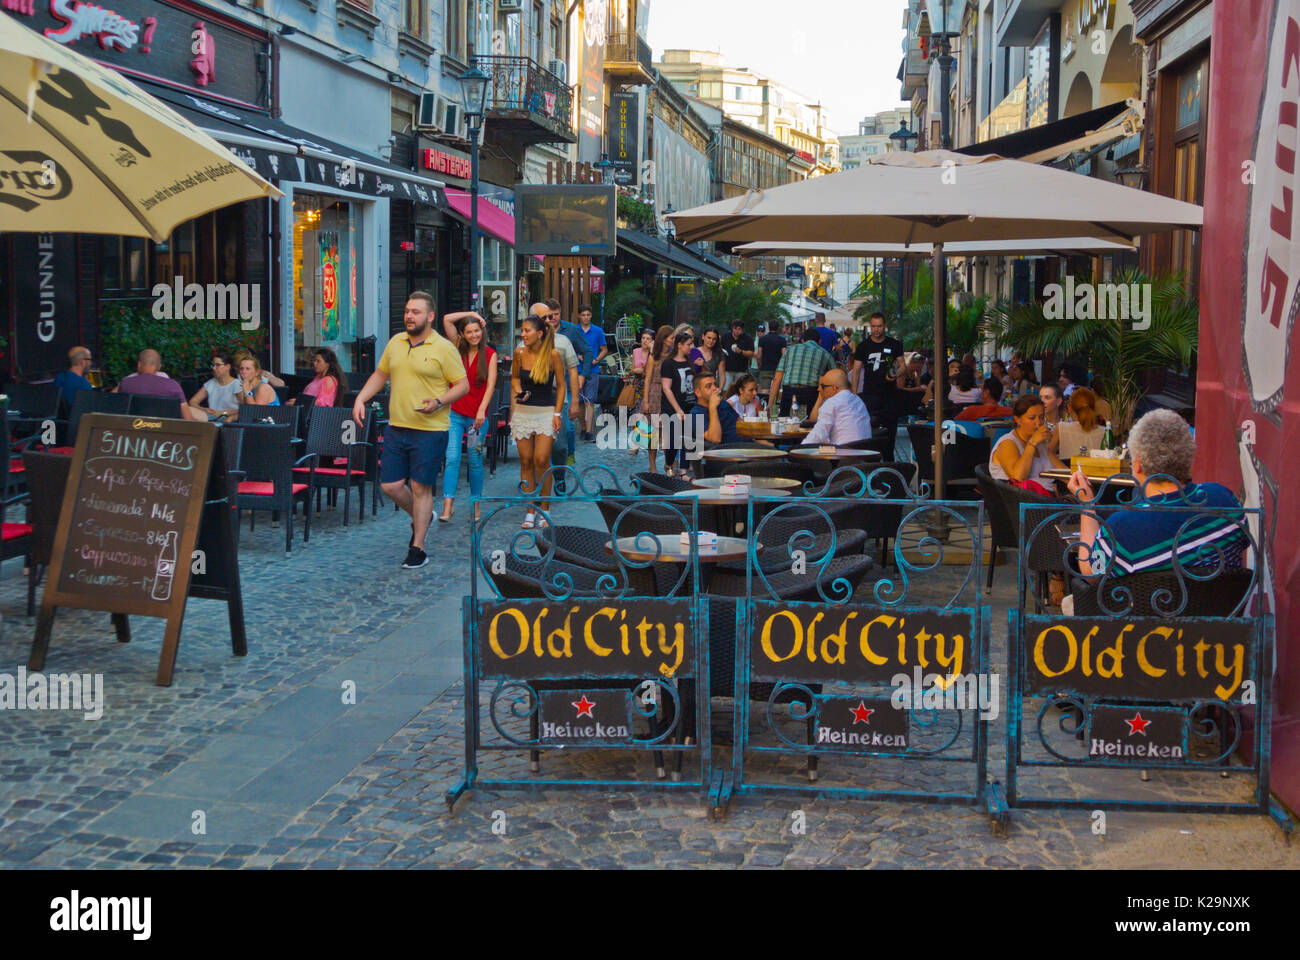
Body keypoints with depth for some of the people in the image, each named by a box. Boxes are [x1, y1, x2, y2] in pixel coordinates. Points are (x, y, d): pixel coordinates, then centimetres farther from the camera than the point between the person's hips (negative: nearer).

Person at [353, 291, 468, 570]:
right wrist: (360, 399, 10)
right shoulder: (395, 342, 11)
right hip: (396, 428, 6)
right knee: (389, 485, 5)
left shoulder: (444, 348, -6)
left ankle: (417, 550, 10)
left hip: (430, 430, -6)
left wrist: (439, 402, -21)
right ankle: (421, 518, 34)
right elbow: (380, 374, 22)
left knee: (420, 487, -1)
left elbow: (463, 385, -5)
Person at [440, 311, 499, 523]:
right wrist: (470, 314, 3)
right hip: (455, 413, 1)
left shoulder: (490, 354, 2)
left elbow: (491, 384, -6)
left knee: (475, 462, 7)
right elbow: (447, 319, 0)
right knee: (452, 458, -8)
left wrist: (482, 410, -16)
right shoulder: (458, 349, 6)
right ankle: (448, 506, -11)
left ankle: (476, 506, 19)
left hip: (478, 416, -1)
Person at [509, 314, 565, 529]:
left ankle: (544, 511, 4)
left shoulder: (552, 354, -9)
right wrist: (517, 388, -3)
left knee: (541, 461, -10)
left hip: (546, 412, -3)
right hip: (523, 411, 3)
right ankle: (530, 511, 9)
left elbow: (561, 385, -1)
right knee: (526, 461, 2)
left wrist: (557, 413, -7)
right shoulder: (520, 353, 0)